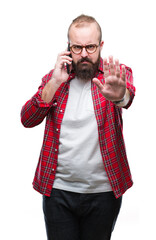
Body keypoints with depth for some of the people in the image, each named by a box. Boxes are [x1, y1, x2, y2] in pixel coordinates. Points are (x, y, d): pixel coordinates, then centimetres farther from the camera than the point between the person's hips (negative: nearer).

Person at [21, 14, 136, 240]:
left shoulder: (116, 74, -3)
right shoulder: (54, 78, 5)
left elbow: (128, 93, -27)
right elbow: (27, 120, -3)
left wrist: (119, 95, -51)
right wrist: (55, 82, -14)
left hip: (103, 191, -1)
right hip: (58, 190, 1)